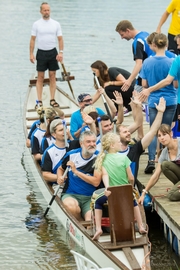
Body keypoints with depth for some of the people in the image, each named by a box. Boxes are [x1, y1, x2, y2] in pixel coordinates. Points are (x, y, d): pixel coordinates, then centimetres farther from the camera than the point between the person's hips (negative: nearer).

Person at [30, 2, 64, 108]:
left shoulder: (56, 24, 2)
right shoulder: (36, 24, 0)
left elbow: (60, 39, 2)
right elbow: (32, 39, 1)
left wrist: (61, 52, -9)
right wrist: (31, 54, -5)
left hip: (53, 52, 1)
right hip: (41, 52, -1)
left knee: (52, 76, 3)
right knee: (40, 77, 0)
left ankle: (52, 100, 8)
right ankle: (39, 101, 2)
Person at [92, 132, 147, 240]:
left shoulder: (103, 159, -3)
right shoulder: (123, 158, -9)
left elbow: (105, 175, -17)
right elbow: (131, 178, -8)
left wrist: (107, 188, -26)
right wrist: (131, 188, 11)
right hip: (126, 193, 0)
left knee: (98, 203, 30)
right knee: (133, 201, 34)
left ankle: (98, 229, 12)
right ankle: (141, 227, 26)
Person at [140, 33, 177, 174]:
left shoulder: (147, 62, -4)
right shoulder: (171, 62, -11)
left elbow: (144, 84, 1)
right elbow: (176, 84, -8)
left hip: (153, 101, 1)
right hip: (170, 101, -1)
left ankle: (151, 160, -11)